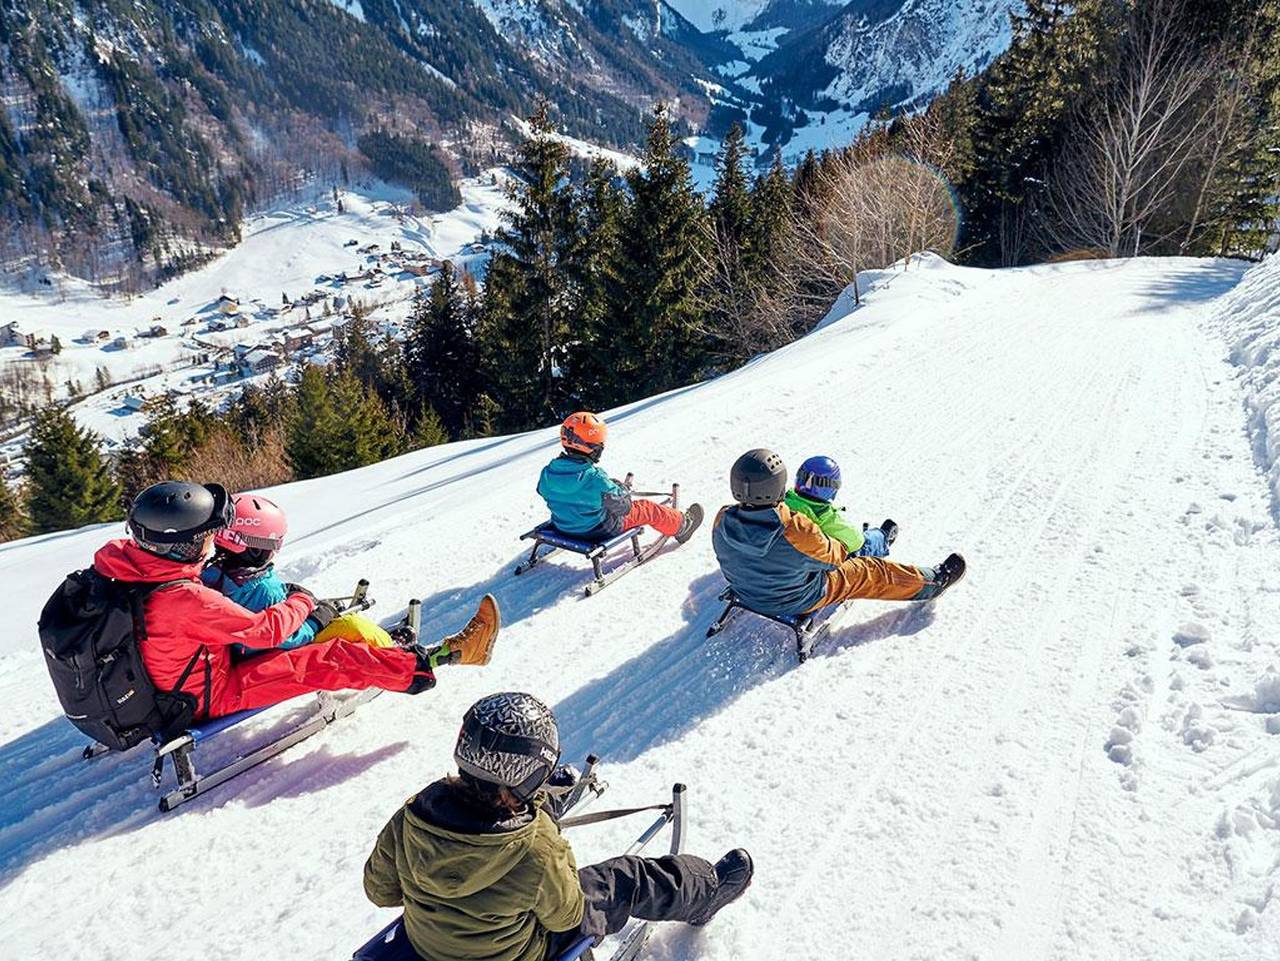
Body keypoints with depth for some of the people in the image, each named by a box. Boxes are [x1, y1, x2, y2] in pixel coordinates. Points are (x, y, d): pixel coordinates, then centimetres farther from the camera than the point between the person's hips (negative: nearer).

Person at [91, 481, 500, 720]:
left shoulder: (120, 559, -11)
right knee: (329, 662, -13)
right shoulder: (187, 599, -34)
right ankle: (427, 662, -8)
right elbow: (266, 631, -25)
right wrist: (301, 601, -5)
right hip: (209, 698, -9)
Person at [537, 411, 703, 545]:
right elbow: (624, 508, -21)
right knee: (648, 509, 13)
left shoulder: (547, 474, -17)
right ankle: (682, 525, 39)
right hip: (599, 531, -6)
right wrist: (619, 488, 1)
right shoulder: (596, 480, -34)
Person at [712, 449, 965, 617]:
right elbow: (831, 557, -19)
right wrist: (840, 547, 5)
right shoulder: (797, 531, -39)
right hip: (798, 602, -6)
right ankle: (930, 582, 35)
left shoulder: (722, 522, -24)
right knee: (870, 572, 11)